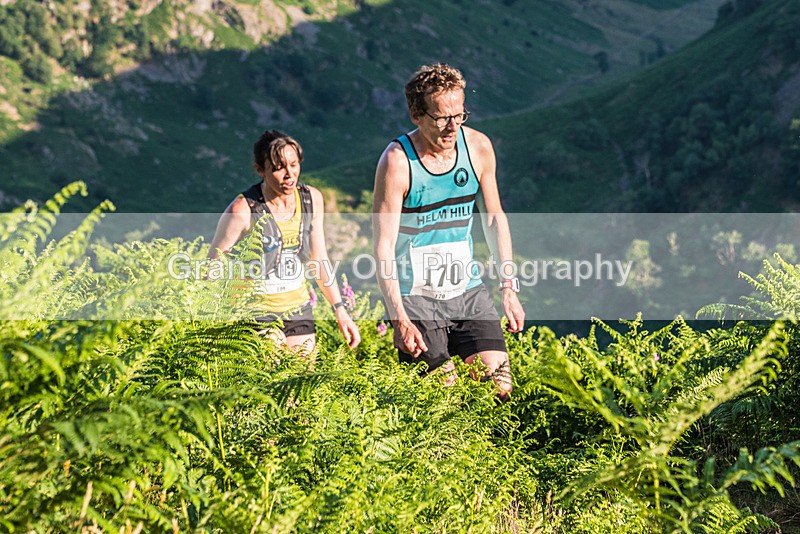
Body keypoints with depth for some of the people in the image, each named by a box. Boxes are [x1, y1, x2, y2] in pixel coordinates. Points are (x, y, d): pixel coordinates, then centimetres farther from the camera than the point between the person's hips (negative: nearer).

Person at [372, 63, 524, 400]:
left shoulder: (478, 147, -1)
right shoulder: (397, 161, -15)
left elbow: (494, 218, 13)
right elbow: (384, 246, -15)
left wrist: (508, 287, 8)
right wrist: (400, 319, -22)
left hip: (468, 290, 4)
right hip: (415, 296, -4)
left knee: (499, 387, -5)